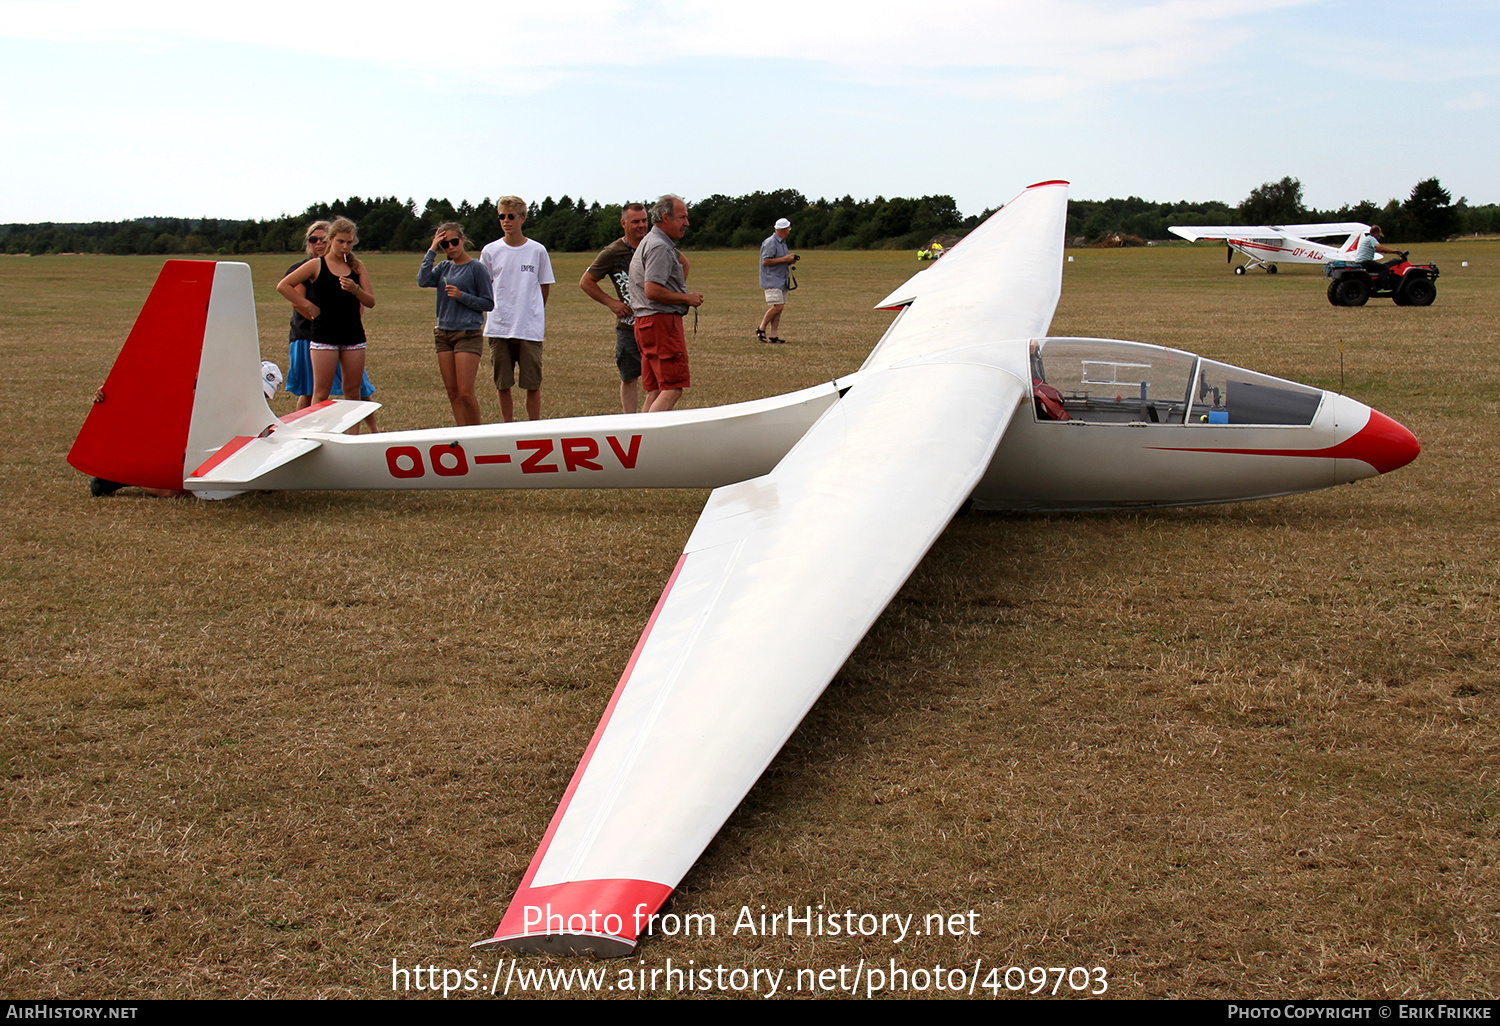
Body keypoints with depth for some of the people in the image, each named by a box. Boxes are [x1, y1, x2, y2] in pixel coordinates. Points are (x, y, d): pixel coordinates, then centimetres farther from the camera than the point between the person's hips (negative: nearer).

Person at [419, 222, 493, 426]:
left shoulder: (476, 268, -3)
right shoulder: (443, 267, 12)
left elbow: (488, 304, -3)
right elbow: (423, 280, -8)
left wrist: (462, 296, -15)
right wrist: (432, 251, -4)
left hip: (468, 335, -6)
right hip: (443, 334, 6)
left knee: (465, 394, -9)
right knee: (453, 394, 6)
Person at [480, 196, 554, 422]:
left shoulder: (538, 250, 2)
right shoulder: (490, 251, 4)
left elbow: (545, 287, 10)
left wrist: (533, 312, 9)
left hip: (530, 327, -1)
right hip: (498, 327, 1)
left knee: (533, 384, 2)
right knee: (502, 384, 6)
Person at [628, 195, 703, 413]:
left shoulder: (649, 242, 22)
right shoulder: (659, 247, -13)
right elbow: (652, 291, -23)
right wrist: (687, 298, -12)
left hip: (646, 322, 11)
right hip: (661, 321, -11)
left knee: (656, 391, 9)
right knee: (672, 389, -13)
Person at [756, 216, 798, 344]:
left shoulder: (782, 242, 19)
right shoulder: (770, 243, -12)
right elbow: (766, 261, -17)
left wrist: (790, 261, 8)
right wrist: (784, 259, -17)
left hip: (782, 280, 9)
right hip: (772, 280, -9)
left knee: (780, 307, 3)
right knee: (777, 306, -16)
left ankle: (773, 336, 4)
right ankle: (761, 329, -3)